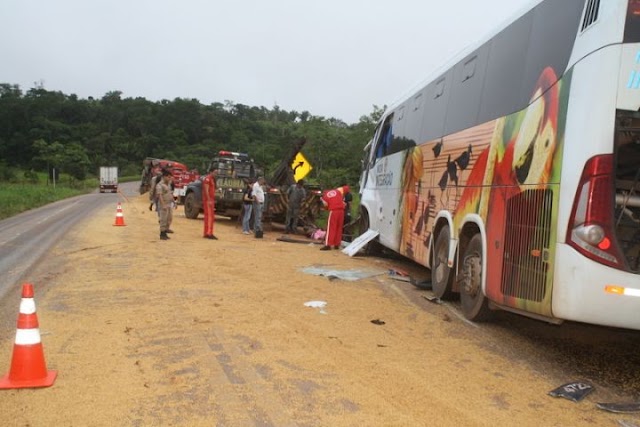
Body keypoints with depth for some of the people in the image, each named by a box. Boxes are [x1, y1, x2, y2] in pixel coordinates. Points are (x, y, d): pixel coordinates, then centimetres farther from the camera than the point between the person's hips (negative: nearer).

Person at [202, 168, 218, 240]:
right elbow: (206, 190, -19)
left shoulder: (212, 179, 19)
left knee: (211, 217, 11)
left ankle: (209, 233, 16)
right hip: (208, 201, -10)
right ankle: (208, 233, -12)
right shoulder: (207, 178, -11)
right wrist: (209, 200, -24)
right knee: (209, 216, -11)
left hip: (211, 201, 10)